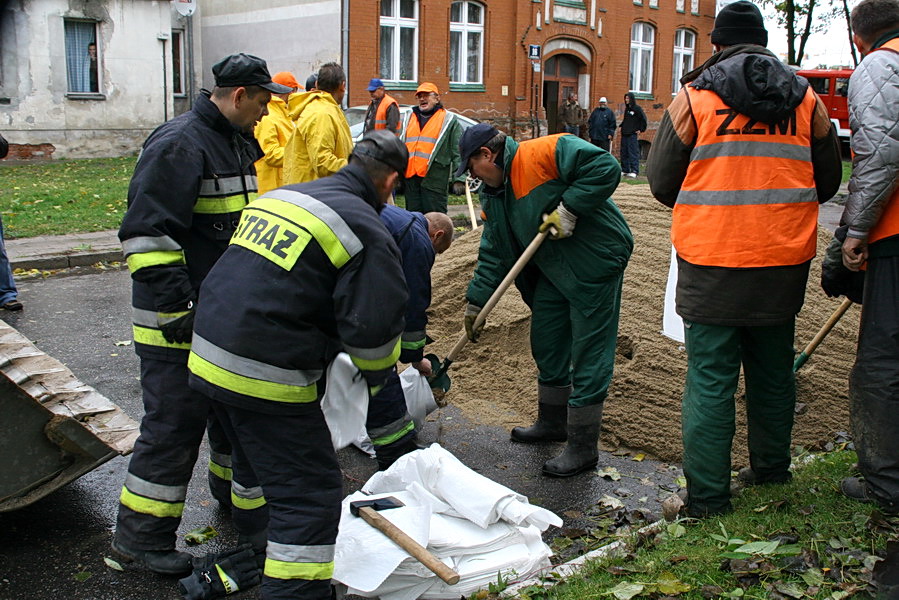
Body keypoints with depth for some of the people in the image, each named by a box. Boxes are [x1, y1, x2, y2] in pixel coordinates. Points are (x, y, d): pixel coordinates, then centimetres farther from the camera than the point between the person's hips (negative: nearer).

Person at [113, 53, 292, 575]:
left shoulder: (242, 142, 13)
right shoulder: (180, 144, -18)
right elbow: (146, 234, -23)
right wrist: (175, 308, -25)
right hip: (179, 318, -9)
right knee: (176, 419, -5)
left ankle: (235, 487, 41)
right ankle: (142, 533, 9)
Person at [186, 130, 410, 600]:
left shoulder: (276, 197, 14)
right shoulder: (366, 231, -11)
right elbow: (374, 328, -16)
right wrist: (376, 378, 6)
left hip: (208, 355, 9)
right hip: (265, 379, -9)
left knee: (256, 456, 32)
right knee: (310, 493, 0)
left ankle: (256, 545, 54)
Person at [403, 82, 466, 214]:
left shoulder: (449, 120, 3)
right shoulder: (412, 118, 21)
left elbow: (458, 153, -3)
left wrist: (459, 180, -11)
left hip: (434, 180, -6)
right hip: (410, 178, 6)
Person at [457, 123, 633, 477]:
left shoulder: (545, 152, -18)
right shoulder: (493, 195, 10)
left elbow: (606, 168, -26)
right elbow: (494, 255, 12)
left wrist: (568, 209, -26)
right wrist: (475, 303, 9)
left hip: (595, 264, -9)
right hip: (552, 271, 9)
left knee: (588, 357, -2)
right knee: (546, 346, 18)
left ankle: (583, 448, 8)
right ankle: (552, 423, 39)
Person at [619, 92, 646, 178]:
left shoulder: (637, 108, -5)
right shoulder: (627, 108, 16)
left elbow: (643, 119, -7)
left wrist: (641, 130, -6)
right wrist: (621, 126, 12)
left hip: (632, 134, -7)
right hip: (624, 134, 8)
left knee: (633, 153, -9)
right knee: (624, 153, 8)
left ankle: (634, 171, -11)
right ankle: (625, 170, 15)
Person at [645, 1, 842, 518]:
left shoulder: (693, 98, -3)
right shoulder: (807, 99, 7)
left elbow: (661, 181, 2)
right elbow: (827, 182, 15)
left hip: (712, 262, -4)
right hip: (785, 262, 4)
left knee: (710, 379, 2)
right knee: (773, 371, 19)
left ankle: (707, 497, 5)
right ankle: (771, 469, 35)